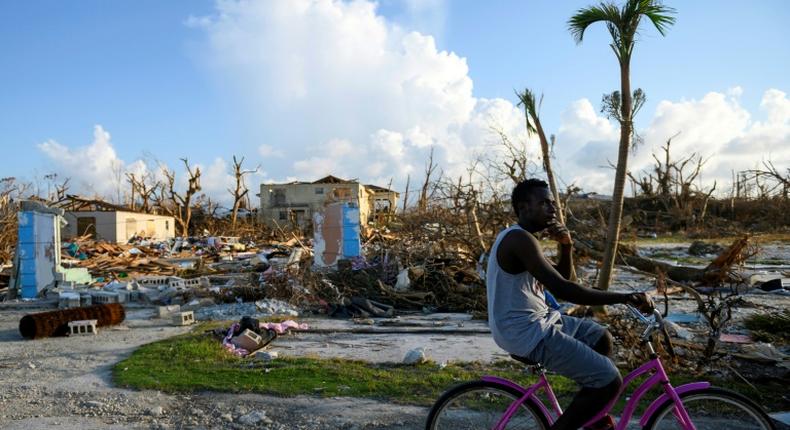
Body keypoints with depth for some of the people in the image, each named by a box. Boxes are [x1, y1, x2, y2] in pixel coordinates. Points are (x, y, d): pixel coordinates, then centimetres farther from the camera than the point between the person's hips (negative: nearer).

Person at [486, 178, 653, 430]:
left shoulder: (519, 237, 13)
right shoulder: (520, 239, -21)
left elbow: (560, 279, 17)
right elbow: (562, 290, -30)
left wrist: (566, 246, -1)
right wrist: (625, 298, -28)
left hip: (533, 321, 11)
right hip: (527, 332, -11)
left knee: (600, 337, 23)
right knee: (610, 381, -9)